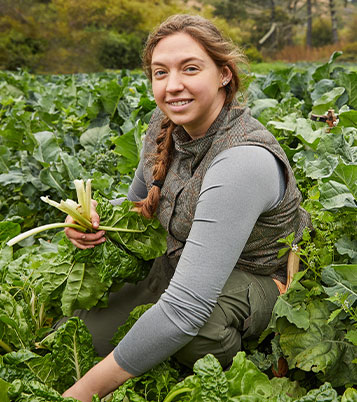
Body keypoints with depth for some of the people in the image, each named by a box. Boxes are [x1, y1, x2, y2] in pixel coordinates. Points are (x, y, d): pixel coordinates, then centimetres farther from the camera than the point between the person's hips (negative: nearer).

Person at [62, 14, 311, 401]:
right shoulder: (165, 124, -9)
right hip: (184, 264, 6)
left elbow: (187, 307, -39)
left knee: (192, 327, -37)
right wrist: (95, 218, -14)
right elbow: (137, 202, 11)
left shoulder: (243, 161, -34)